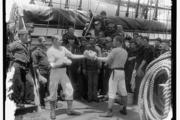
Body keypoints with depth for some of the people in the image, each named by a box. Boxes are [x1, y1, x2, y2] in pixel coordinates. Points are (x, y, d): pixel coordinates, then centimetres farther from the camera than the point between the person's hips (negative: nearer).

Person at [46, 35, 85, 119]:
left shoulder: (63, 48, 9)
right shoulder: (50, 51, -10)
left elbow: (72, 56, 11)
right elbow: (52, 65, -16)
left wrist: (84, 56, 5)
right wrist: (63, 62, -20)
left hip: (63, 72, 6)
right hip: (55, 72, -6)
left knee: (69, 89, 1)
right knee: (53, 92, 3)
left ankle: (69, 110, 11)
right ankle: (52, 112, 19)